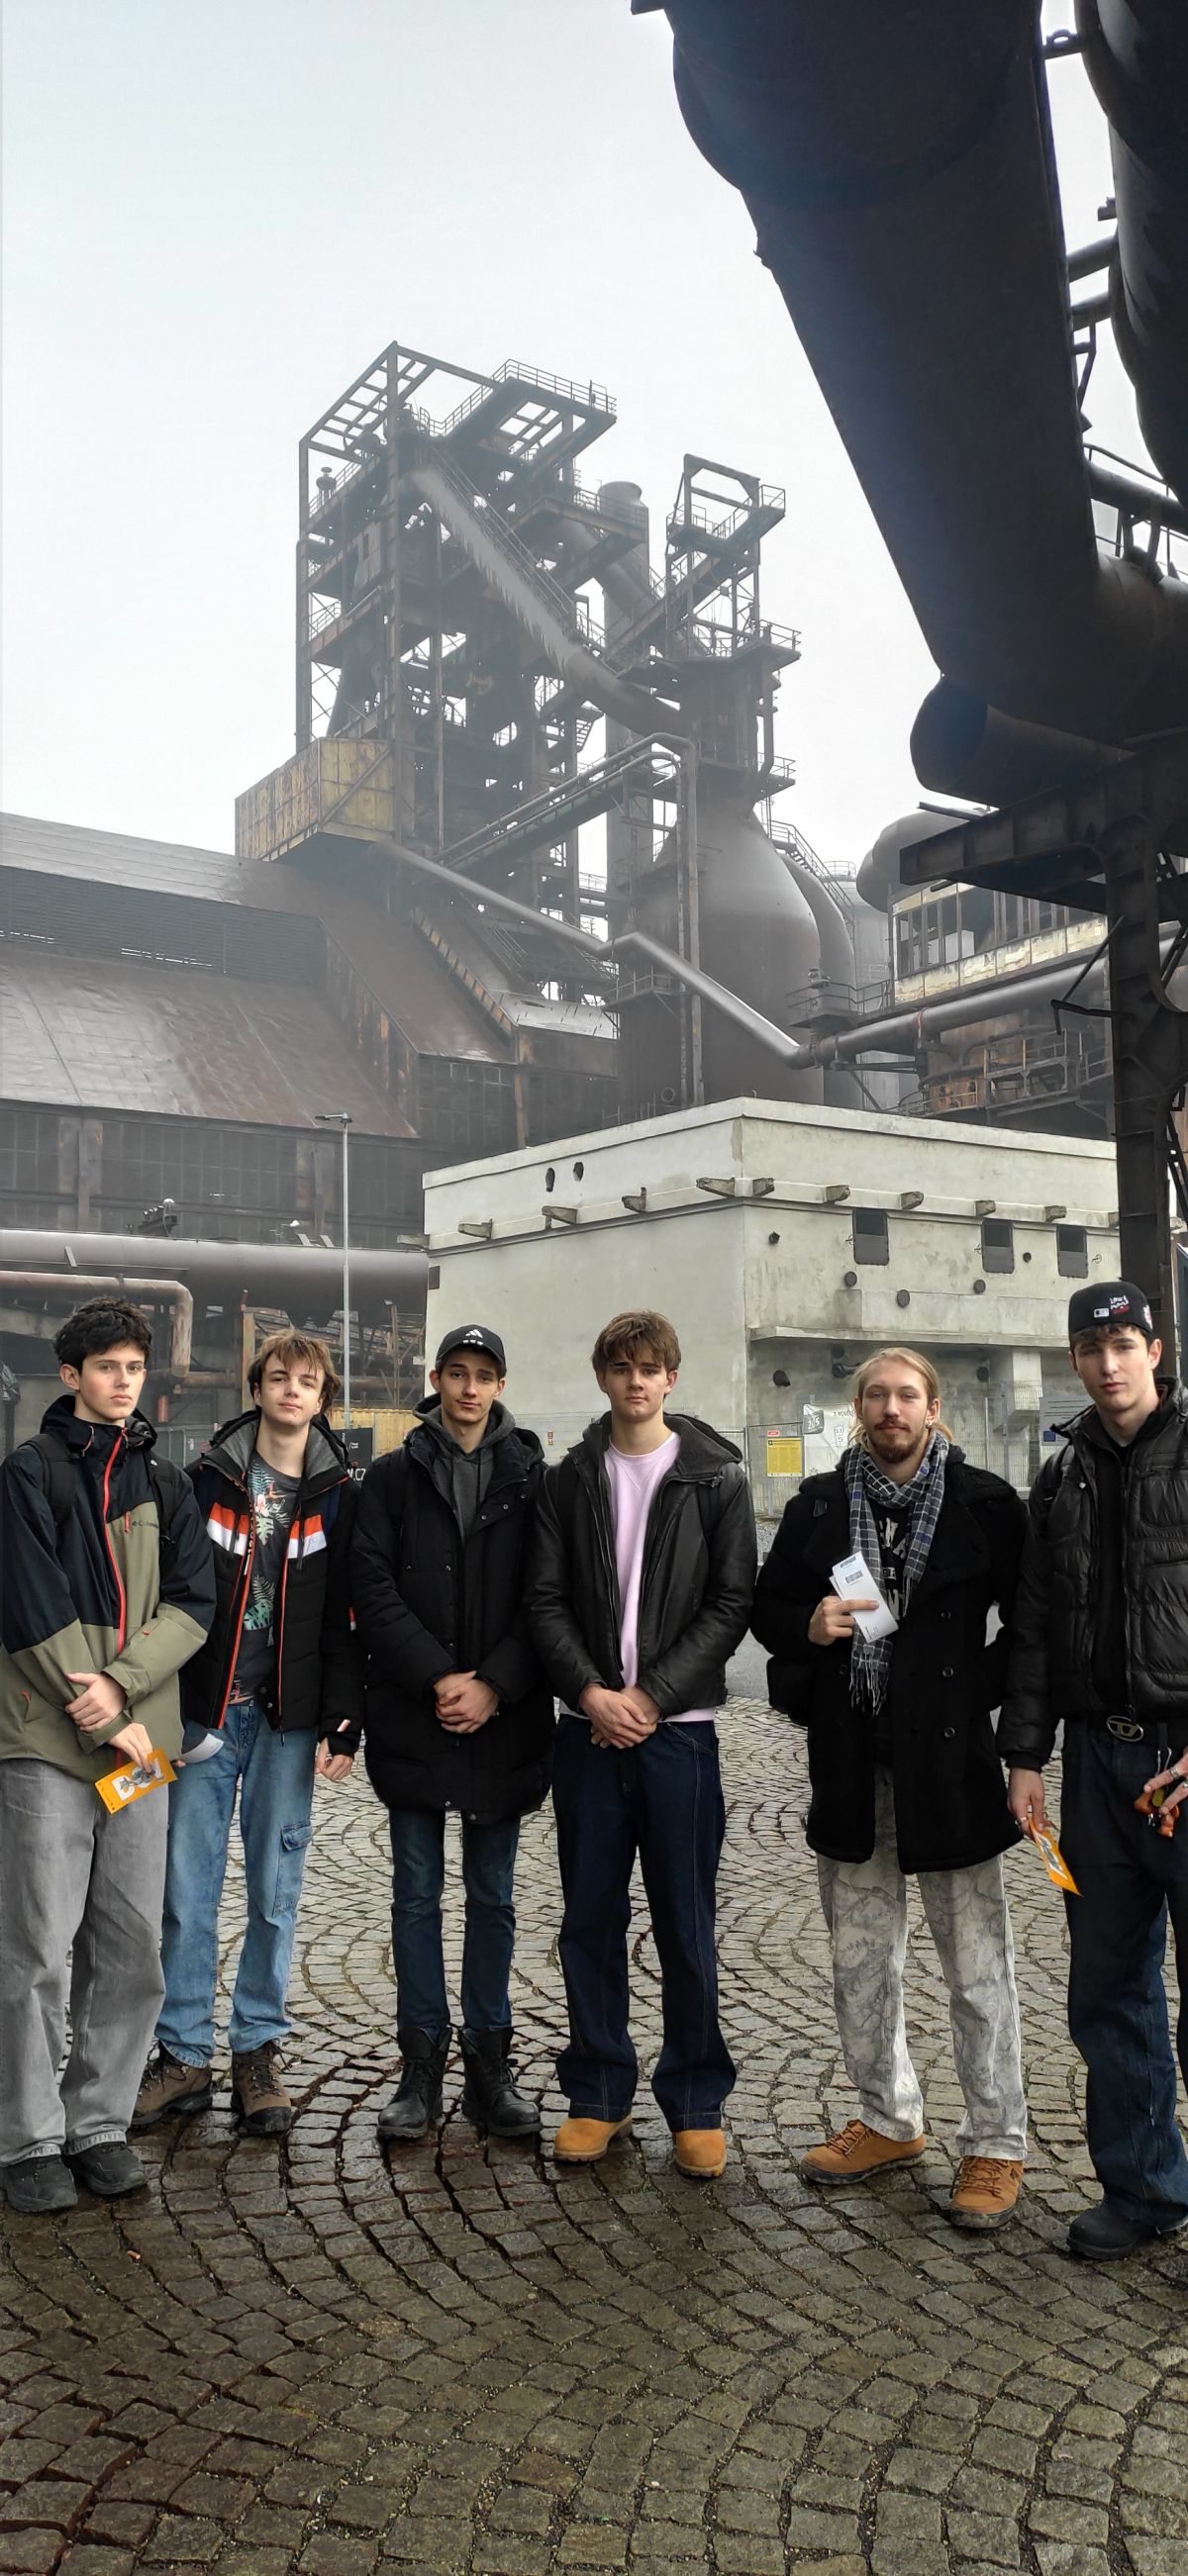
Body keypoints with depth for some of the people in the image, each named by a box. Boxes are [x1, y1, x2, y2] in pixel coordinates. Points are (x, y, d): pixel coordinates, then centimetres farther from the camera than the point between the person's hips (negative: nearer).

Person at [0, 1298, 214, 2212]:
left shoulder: (163, 1482, 12)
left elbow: (192, 1603, 3)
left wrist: (122, 1683, -12)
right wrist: (108, 1721, -11)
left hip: (139, 1741, 4)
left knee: (132, 1948, 8)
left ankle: (101, 2124, 21)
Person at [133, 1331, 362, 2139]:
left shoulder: (339, 1494, 3)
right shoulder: (209, 1478, 3)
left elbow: (347, 1617, 1)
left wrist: (341, 1722, -5)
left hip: (289, 1719, 0)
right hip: (207, 1712, 0)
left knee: (276, 1893, 7)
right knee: (188, 1891, 3)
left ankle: (258, 2053, 20)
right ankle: (184, 2056, 16)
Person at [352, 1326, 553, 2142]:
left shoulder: (530, 1478, 4)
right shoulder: (393, 1478, 4)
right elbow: (374, 1591, -4)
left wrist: (492, 1686, -12)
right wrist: (439, 1679, -13)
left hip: (504, 1719, 0)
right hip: (413, 1721, 0)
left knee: (493, 1895, 10)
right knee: (417, 1892, 7)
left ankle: (490, 2066, 20)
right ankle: (422, 2065, 18)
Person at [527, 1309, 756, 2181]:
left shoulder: (716, 1477, 1)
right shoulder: (571, 1480, 8)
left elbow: (732, 1602, -4)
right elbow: (547, 1600, 3)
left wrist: (651, 1695, -11)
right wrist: (591, 1691, -11)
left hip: (678, 1725, -2)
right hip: (589, 1725, 2)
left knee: (686, 1923, 4)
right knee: (591, 1916, 9)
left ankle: (696, 2102, 18)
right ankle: (600, 2093, 23)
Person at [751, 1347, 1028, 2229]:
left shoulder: (985, 1503, -3)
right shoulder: (819, 1504, 6)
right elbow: (768, 1607, 13)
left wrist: (983, 1688, -8)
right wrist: (810, 1627, -8)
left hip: (950, 1760, -4)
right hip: (851, 1764, 4)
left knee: (978, 1965, 4)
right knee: (861, 1960, 15)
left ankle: (996, 2146, 19)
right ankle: (889, 2121, 33)